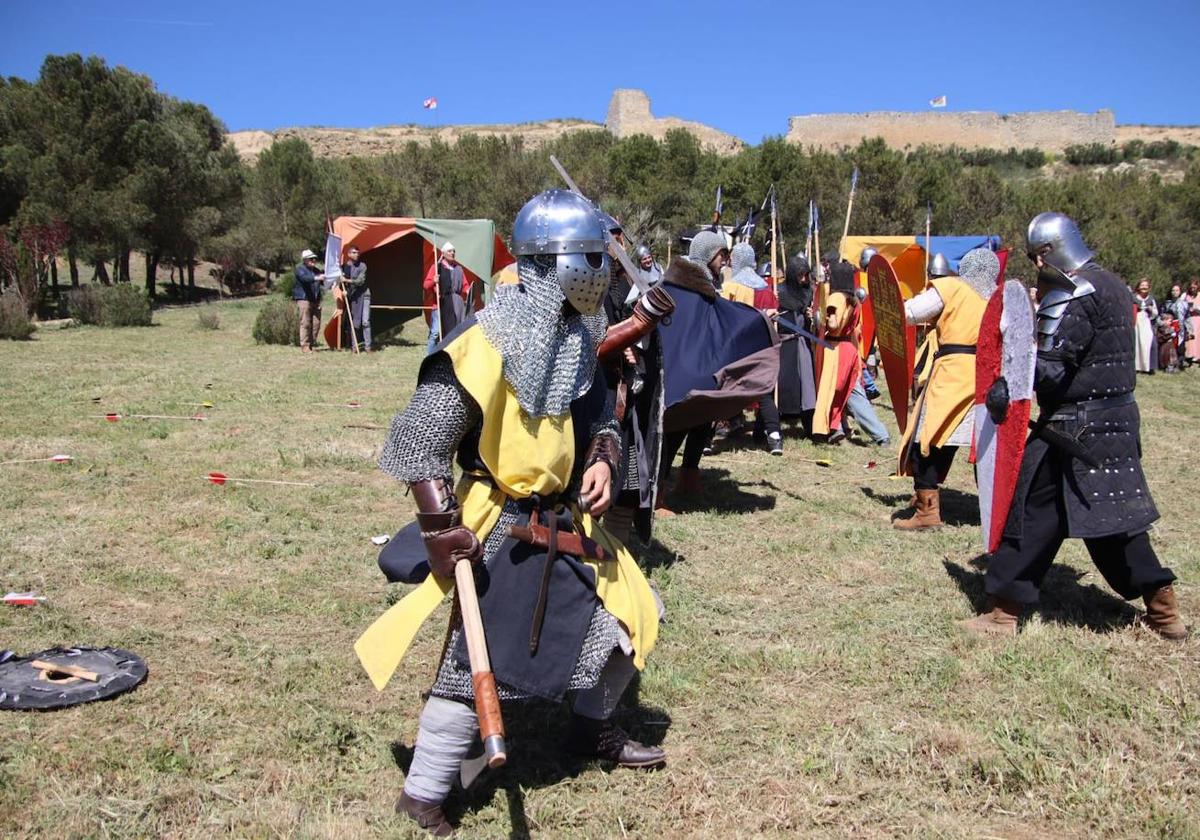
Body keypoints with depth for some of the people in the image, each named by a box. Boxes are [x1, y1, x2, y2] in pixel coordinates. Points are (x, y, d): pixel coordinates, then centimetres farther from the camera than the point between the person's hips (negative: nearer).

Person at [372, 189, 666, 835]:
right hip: (503, 532, -8)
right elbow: (417, 440, -20)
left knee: (624, 622, 18)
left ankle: (593, 731, 44)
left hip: (569, 523, 9)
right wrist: (440, 528, -22)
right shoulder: (489, 343, -22)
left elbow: (598, 412, 18)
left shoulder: (577, 335, 4)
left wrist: (602, 460, -3)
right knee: (477, 665, -2)